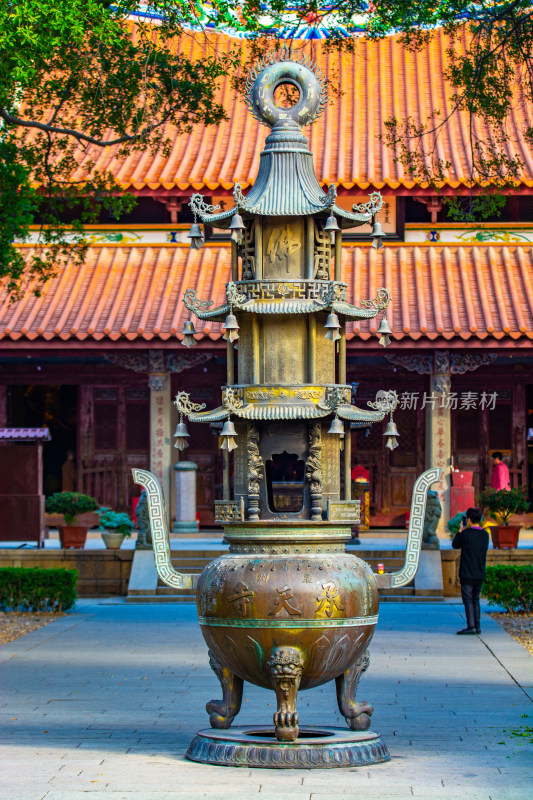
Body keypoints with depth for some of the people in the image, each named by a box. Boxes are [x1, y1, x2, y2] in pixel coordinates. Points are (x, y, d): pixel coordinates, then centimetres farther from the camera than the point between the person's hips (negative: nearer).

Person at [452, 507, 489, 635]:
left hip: (467, 574, -6)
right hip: (480, 574, 6)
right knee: (475, 599, 15)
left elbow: (455, 545, 2)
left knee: (468, 600, -4)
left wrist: (460, 531, 14)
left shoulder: (466, 534, -12)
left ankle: (471, 627, -10)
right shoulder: (485, 535, 5)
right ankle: (477, 626, 14)